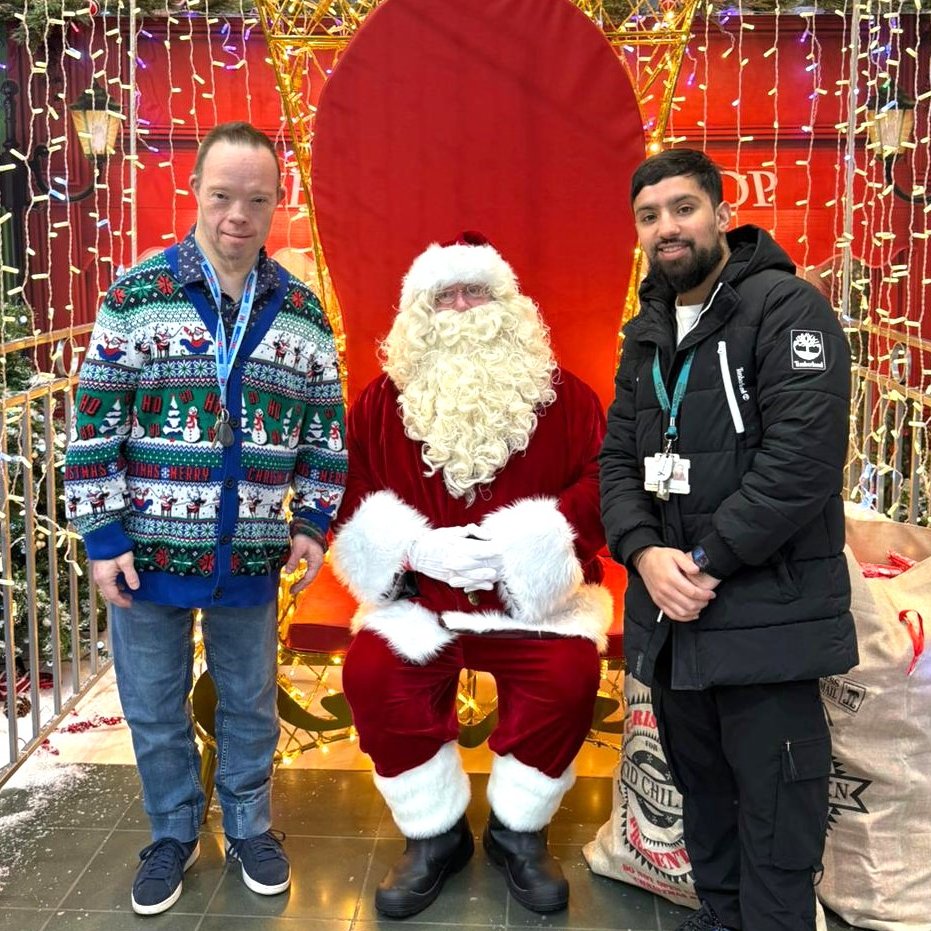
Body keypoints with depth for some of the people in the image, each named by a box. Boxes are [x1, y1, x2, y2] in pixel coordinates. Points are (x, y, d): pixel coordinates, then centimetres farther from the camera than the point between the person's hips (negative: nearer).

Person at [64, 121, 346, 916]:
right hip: (148, 547, -1)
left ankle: (249, 827, 38)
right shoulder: (135, 297, -7)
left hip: (251, 554, 2)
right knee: (155, 707, 14)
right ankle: (173, 835, 36)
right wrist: (102, 536, -7)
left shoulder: (303, 312, 1)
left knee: (251, 702, 16)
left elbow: (325, 427, 8)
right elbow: (94, 424, -5)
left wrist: (314, 522, 2)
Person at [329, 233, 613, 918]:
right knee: (371, 675, -24)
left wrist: (523, 543, -20)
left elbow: (601, 485, -6)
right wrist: (416, 548, -16)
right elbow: (351, 504, 3)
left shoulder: (561, 395, 0)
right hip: (420, 596, 1)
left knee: (569, 676, -28)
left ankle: (518, 832, 1)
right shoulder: (381, 403, 4)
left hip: (537, 596, -1)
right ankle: (435, 834, 1)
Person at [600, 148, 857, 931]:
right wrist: (646, 554, -10)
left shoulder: (786, 310, -10)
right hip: (669, 614, 7)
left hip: (764, 617, -7)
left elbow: (804, 457, -21)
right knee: (703, 795, 21)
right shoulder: (646, 335, 13)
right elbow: (619, 457, 8)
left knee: (773, 815, 4)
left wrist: (705, 560, -18)